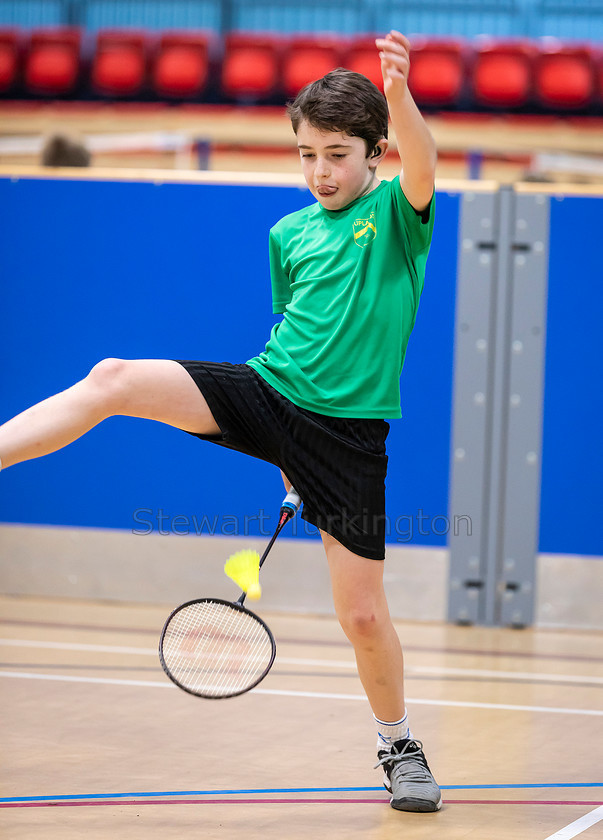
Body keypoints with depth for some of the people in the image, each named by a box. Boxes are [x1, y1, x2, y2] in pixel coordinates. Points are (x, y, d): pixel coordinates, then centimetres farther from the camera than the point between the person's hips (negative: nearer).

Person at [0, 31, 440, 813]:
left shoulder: (397, 213, -1)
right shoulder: (289, 235, 11)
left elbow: (422, 164, -24)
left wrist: (399, 94, -45)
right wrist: (293, 454, 20)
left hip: (348, 431, -3)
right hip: (266, 393, 3)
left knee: (363, 614, 0)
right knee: (114, 379, -20)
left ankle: (398, 746, 24)